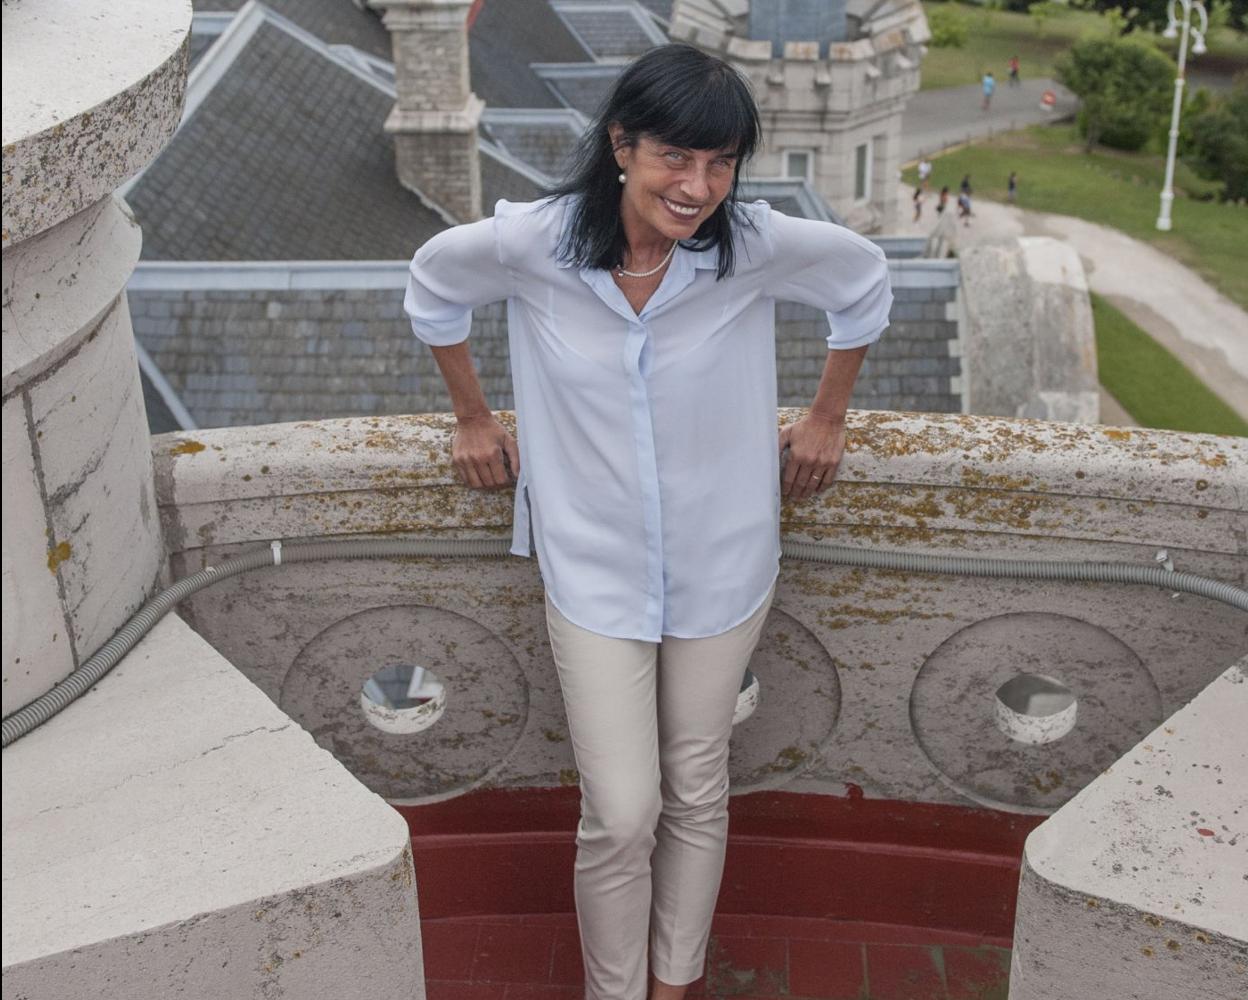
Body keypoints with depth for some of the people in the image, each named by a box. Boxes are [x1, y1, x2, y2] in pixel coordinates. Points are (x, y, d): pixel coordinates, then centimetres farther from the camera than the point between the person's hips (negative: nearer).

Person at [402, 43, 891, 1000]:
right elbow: (433, 284, 3)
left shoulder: (756, 246, -18)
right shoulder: (533, 242, -18)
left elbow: (866, 281, 3)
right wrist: (474, 418, 9)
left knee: (697, 797, 16)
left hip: (721, 569, 2)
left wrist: (828, 418, 7)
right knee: (621, 817, 1)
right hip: (593, 573, -1)